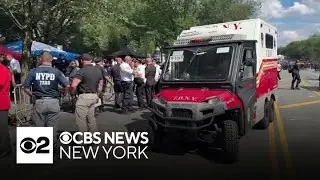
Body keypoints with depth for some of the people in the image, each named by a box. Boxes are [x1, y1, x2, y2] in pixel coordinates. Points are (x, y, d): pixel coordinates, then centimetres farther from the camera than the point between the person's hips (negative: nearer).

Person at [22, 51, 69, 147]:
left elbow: (25, 87, -2)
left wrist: (32, 95, 12)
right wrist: (61, 94, 9)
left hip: (39, 102, 1)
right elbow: (67, 86, -8)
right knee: (52, 127, 10)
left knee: (39, 126, 13)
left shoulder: (33, 71, -3)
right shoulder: (56, 72, -6)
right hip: (53, 102, 0)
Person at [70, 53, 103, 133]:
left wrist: (72, 93, -4)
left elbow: (73, 85, -22)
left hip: (84, 96, -8)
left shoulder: (82, 71, -15)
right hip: (94, 96, 8)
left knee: (81, 119, 3)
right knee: (91, 118, 19)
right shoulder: (98, 71, 9)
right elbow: (100, 85, 16)